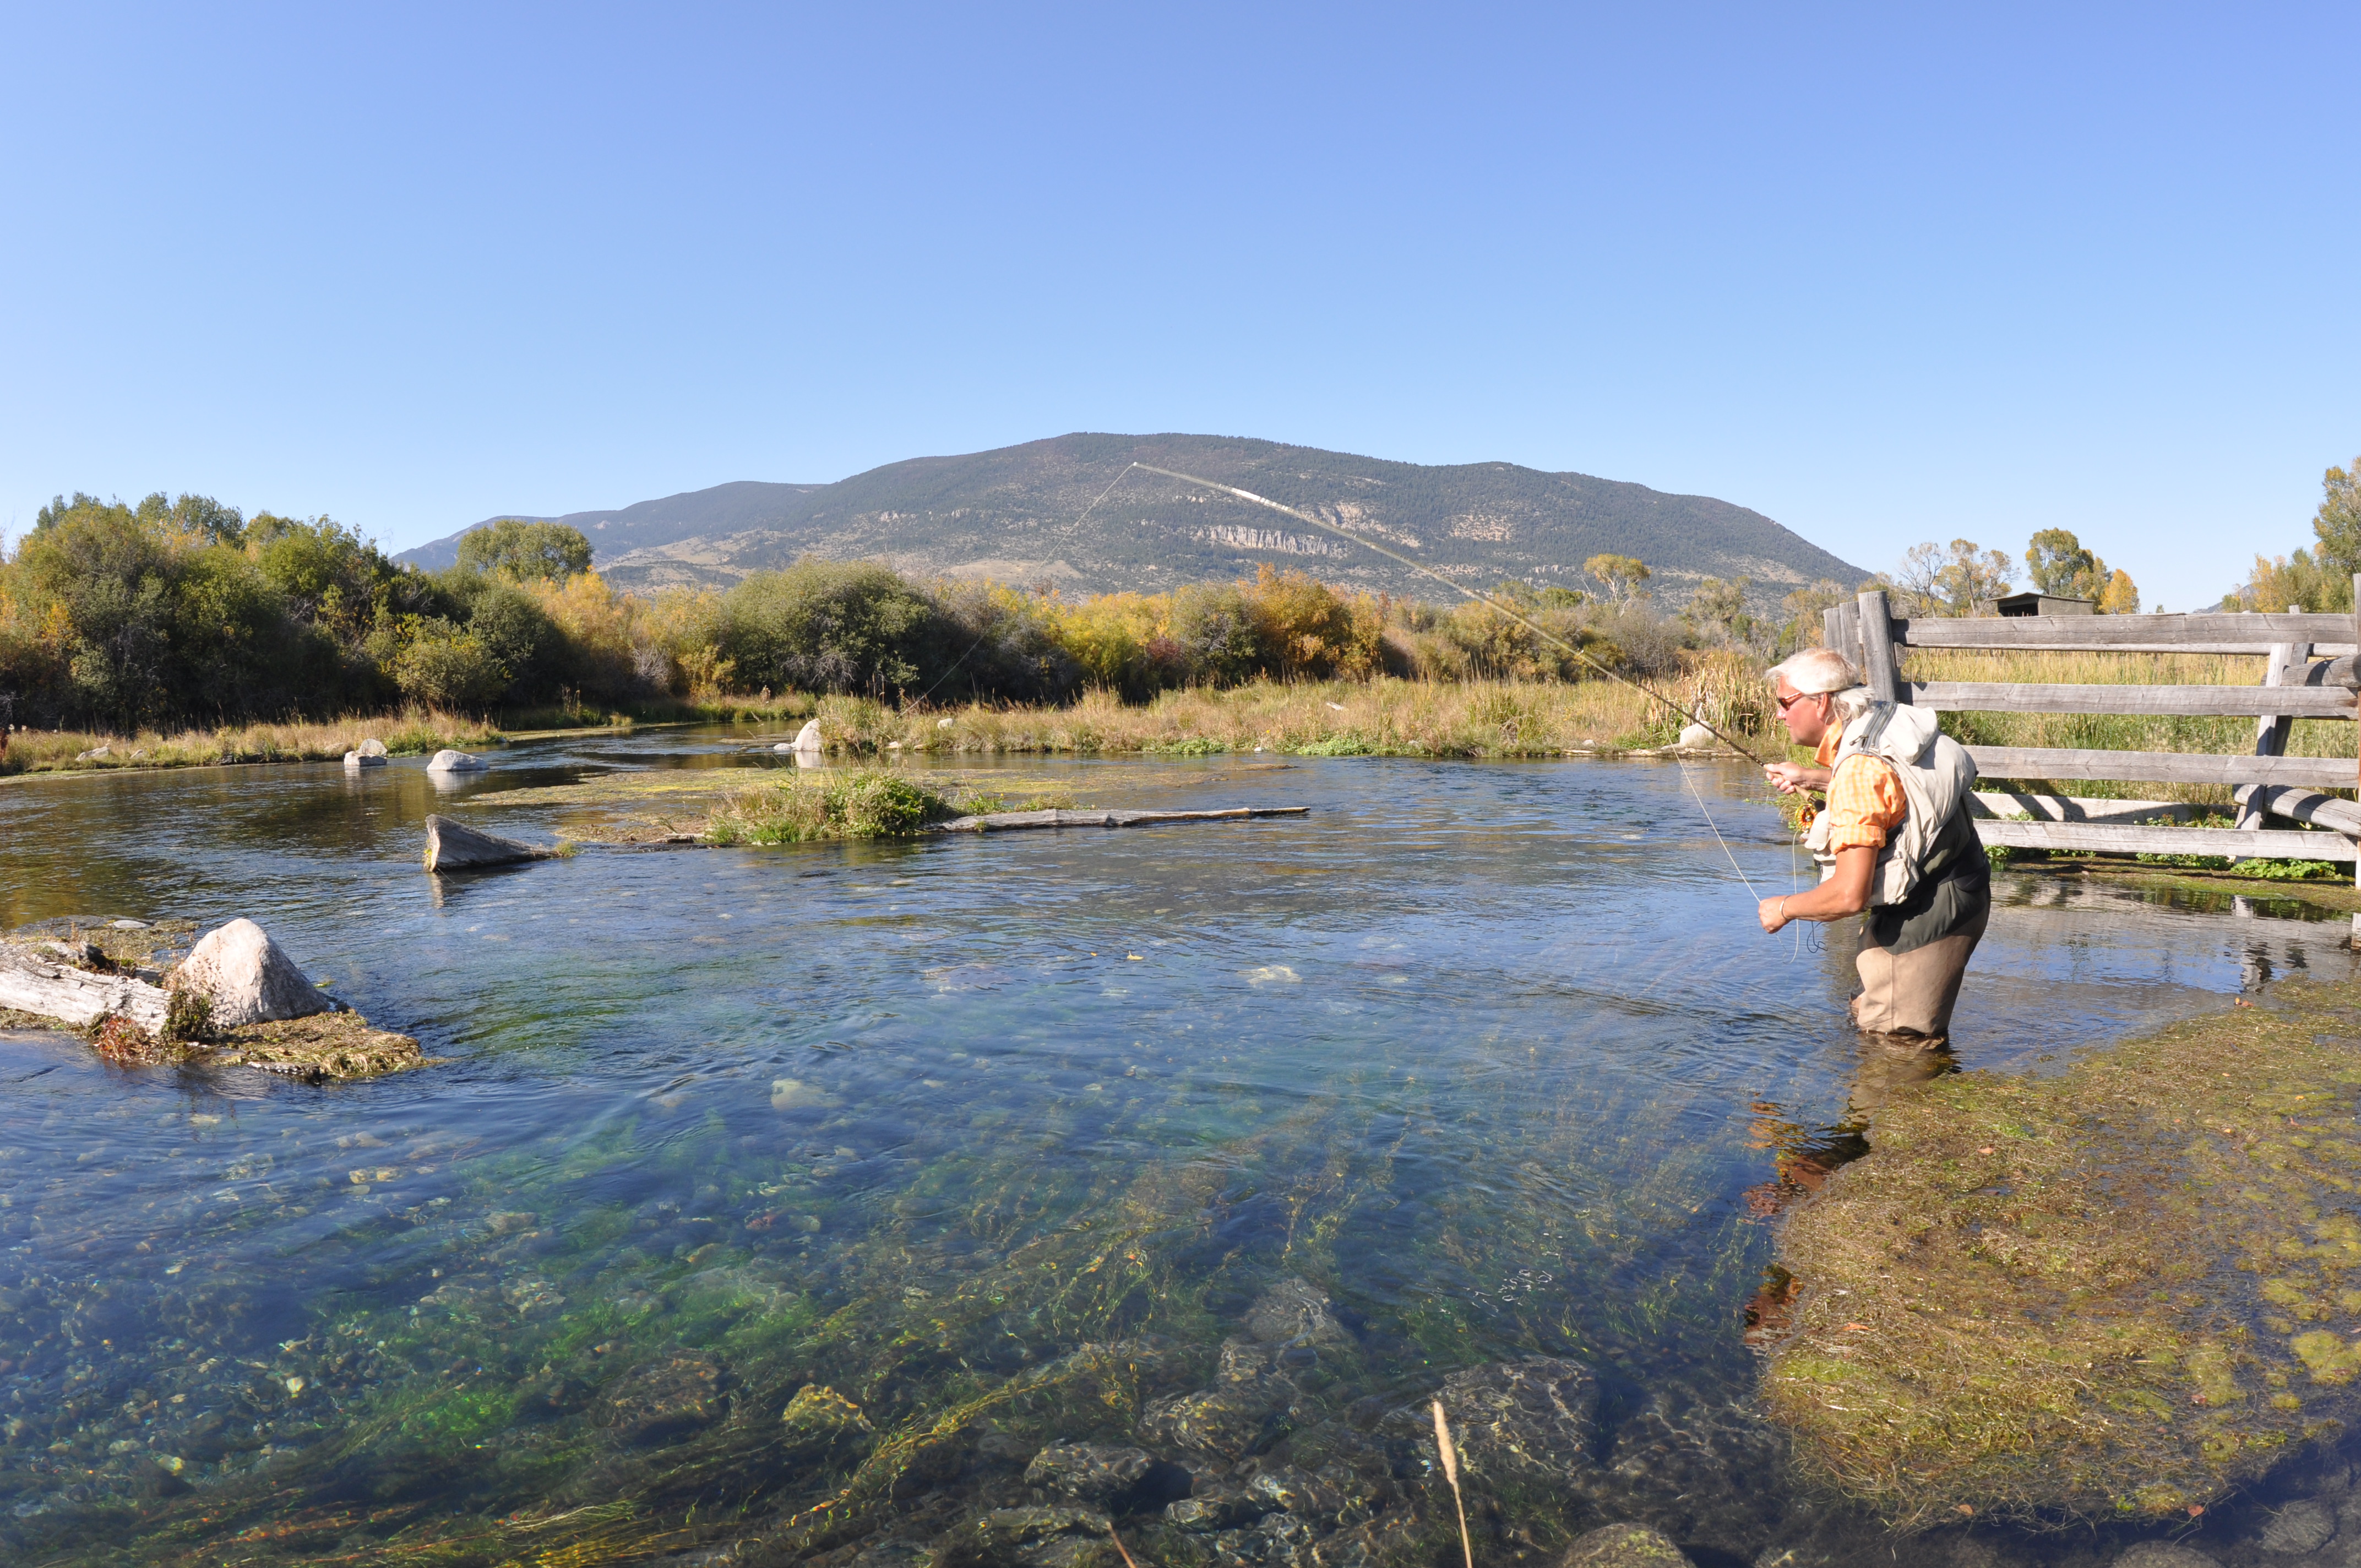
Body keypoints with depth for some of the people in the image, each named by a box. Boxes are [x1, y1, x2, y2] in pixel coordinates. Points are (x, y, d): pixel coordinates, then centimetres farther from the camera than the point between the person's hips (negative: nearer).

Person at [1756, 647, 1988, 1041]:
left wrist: (1784, 909, -13)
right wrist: (1811, 779, 16)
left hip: (1927, 916, -10)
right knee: (1869, 1017, 23)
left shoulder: (1859, 771, -29)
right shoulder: (1880, 721, -1)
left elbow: (1849, 896, -30)